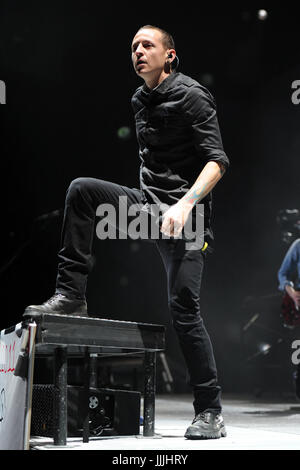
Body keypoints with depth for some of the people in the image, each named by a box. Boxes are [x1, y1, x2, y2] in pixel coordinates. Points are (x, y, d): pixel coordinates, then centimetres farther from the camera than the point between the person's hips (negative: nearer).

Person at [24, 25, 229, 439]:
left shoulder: (190, 95, -8)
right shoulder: (139, 101, 16)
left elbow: (217, 161, -16)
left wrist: (185, 204, -29)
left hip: (186, 210, -7)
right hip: (148, 202, 7)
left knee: (183, 306, -12)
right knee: (81, 189, -14)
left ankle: (210, 413, -4)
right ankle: (70, 296, -11)